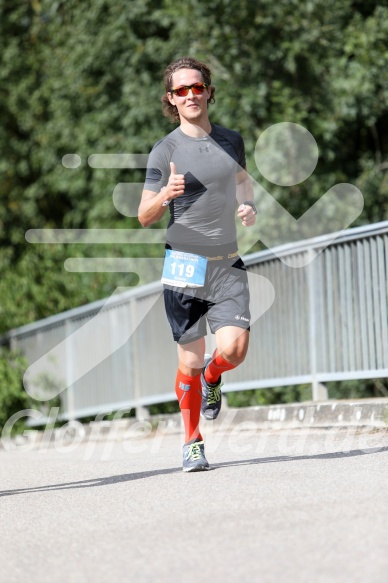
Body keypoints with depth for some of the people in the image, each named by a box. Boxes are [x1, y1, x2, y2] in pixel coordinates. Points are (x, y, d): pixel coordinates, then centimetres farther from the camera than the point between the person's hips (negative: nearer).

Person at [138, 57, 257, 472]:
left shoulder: (231, 140, 8)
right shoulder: (165, 151, -3)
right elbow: (145, 217, -1)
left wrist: (248, 207, 9)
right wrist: (165, 194, -23)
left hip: (229, 263, 3)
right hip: (185, 265, -2)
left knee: (233, 348, -14)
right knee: (190, 359, 0)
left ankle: (211, 379, 22)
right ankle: (192, 442, 17)